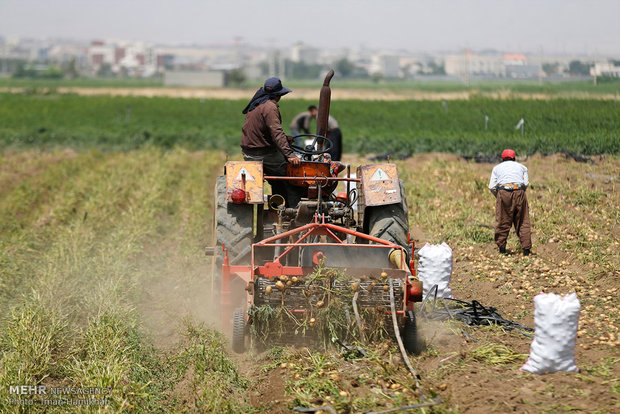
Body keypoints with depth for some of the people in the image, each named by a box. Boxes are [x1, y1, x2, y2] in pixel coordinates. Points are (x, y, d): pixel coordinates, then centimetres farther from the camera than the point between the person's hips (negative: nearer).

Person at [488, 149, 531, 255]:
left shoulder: (497, 168, 23)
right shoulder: (521, 167, 24)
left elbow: (491, 187, 12)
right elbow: (526, 183, 8)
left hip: (503, 192, 0)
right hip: (519, 191, 0)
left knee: (502, 221, 7)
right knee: (522, 222, 5)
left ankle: (502, 248, 9)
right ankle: (526, 248, 2)